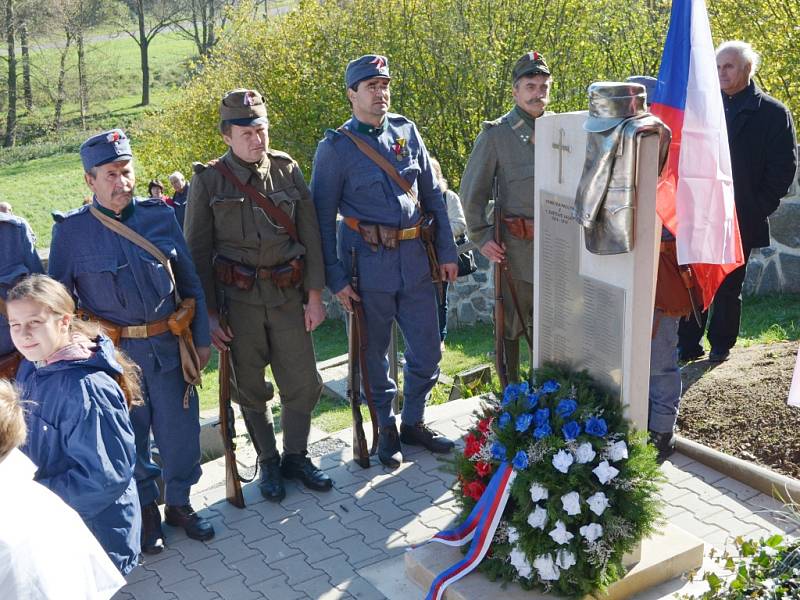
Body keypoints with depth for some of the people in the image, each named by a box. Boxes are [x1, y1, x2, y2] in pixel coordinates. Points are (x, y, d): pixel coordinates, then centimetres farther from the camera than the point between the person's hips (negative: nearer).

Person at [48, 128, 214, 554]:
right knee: (130, 437, 13)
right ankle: (146, 512, 34)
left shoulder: (159, 215, 1)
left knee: (180, 431, 11)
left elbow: (190, 283, 7)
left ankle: (179, 504, 35)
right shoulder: (70, 231, -7)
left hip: (168, 347, 2)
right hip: (114, 354, -2)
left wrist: (202, 338, 8)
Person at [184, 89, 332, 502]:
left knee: (302, 382, 6)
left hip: (287, 296, 2)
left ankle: (296, 457, 28)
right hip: (238, 300, -2)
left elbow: (309, 234, 5)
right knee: (250, 387, 9)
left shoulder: (288, 170, 3)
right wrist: (208, 313, -5)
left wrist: (314, 295, 1)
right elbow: (197, 252, -2)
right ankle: (268, 463, 28)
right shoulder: (208, 181, -4)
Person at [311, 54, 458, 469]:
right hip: (368, 263, -4)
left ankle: (413, 423, 32)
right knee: (373, 353, 9)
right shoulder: (336, 147, -6)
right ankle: (385, 430, 28)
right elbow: (322, 218, -4)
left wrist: (446, 251, 8)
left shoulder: (406, 131, 7)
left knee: (427, 349, 11)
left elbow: (433, 194, 12)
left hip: (415, 259, 4)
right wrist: (335, 279, -8)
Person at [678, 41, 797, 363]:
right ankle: (688, 345, 13)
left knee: (728, 286, 7)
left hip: (740, 219, -3)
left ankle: (721, 345, 20)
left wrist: (759, 208, -8)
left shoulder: (772, 112, -1)